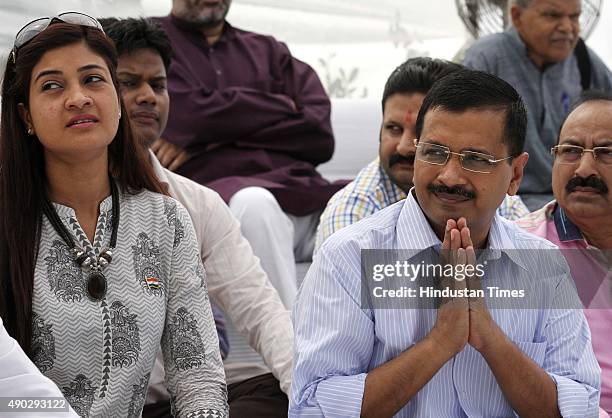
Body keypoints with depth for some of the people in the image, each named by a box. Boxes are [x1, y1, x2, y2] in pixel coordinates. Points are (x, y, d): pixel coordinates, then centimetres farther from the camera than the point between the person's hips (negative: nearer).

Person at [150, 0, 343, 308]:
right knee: (254, 204, -39)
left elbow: (320, 133, 9)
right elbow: (193, 115, -3)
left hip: (302, 193, 4)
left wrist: (219, 136, -1)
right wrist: (287, 107, 9)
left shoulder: (268, 51, 26)